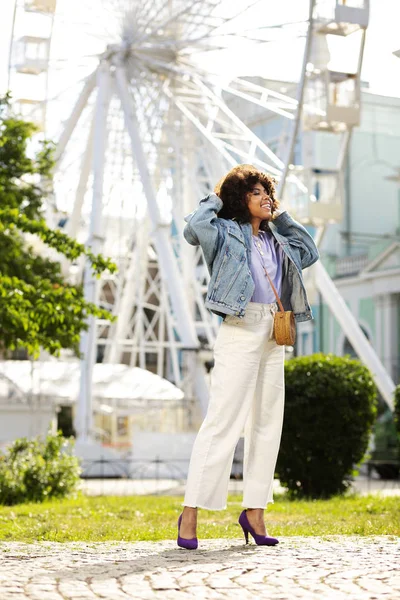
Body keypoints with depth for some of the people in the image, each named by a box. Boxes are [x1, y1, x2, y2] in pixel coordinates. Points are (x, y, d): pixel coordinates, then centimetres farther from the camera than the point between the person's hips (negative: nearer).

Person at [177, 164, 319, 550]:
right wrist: (215, 199, 1)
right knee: (223, 421, -13)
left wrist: (281, 217, 23)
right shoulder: (226, 232, 2)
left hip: (273, 337, 8)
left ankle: (254, 510, 14)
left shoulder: (276, 240, 21)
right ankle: (190, 512, -11)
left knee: (268, 423, 7)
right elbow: (193, 229, -17)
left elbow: (309, 252, 31)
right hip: (240, 332, -8)